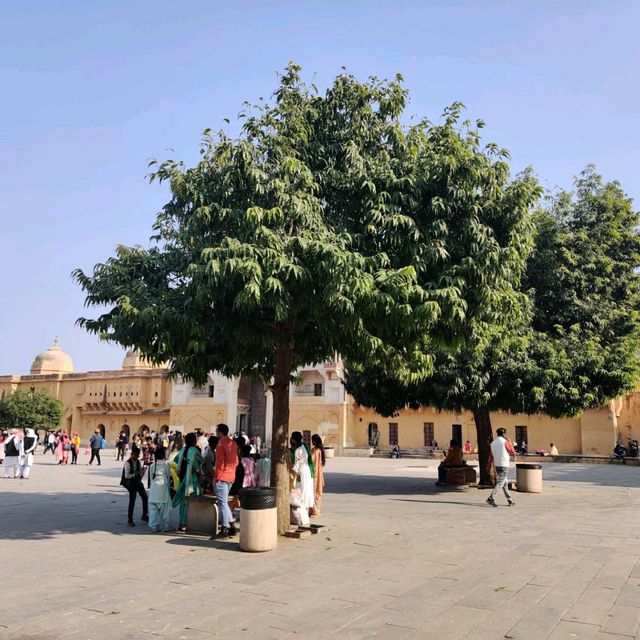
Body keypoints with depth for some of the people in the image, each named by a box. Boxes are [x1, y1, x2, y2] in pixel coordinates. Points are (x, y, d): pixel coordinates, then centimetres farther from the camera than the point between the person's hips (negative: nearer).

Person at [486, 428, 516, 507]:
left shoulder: (493, 443, 9)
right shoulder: (505, 442, -10)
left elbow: (491, 456, 10)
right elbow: (513, 453, 0)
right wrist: (509, 441, 6)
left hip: (497, 465, 7)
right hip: (504, 465, -7)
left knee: (505, 483, 14)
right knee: (500, 483, -8)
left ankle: (510, 501, 18)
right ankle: (491, 498, -18)